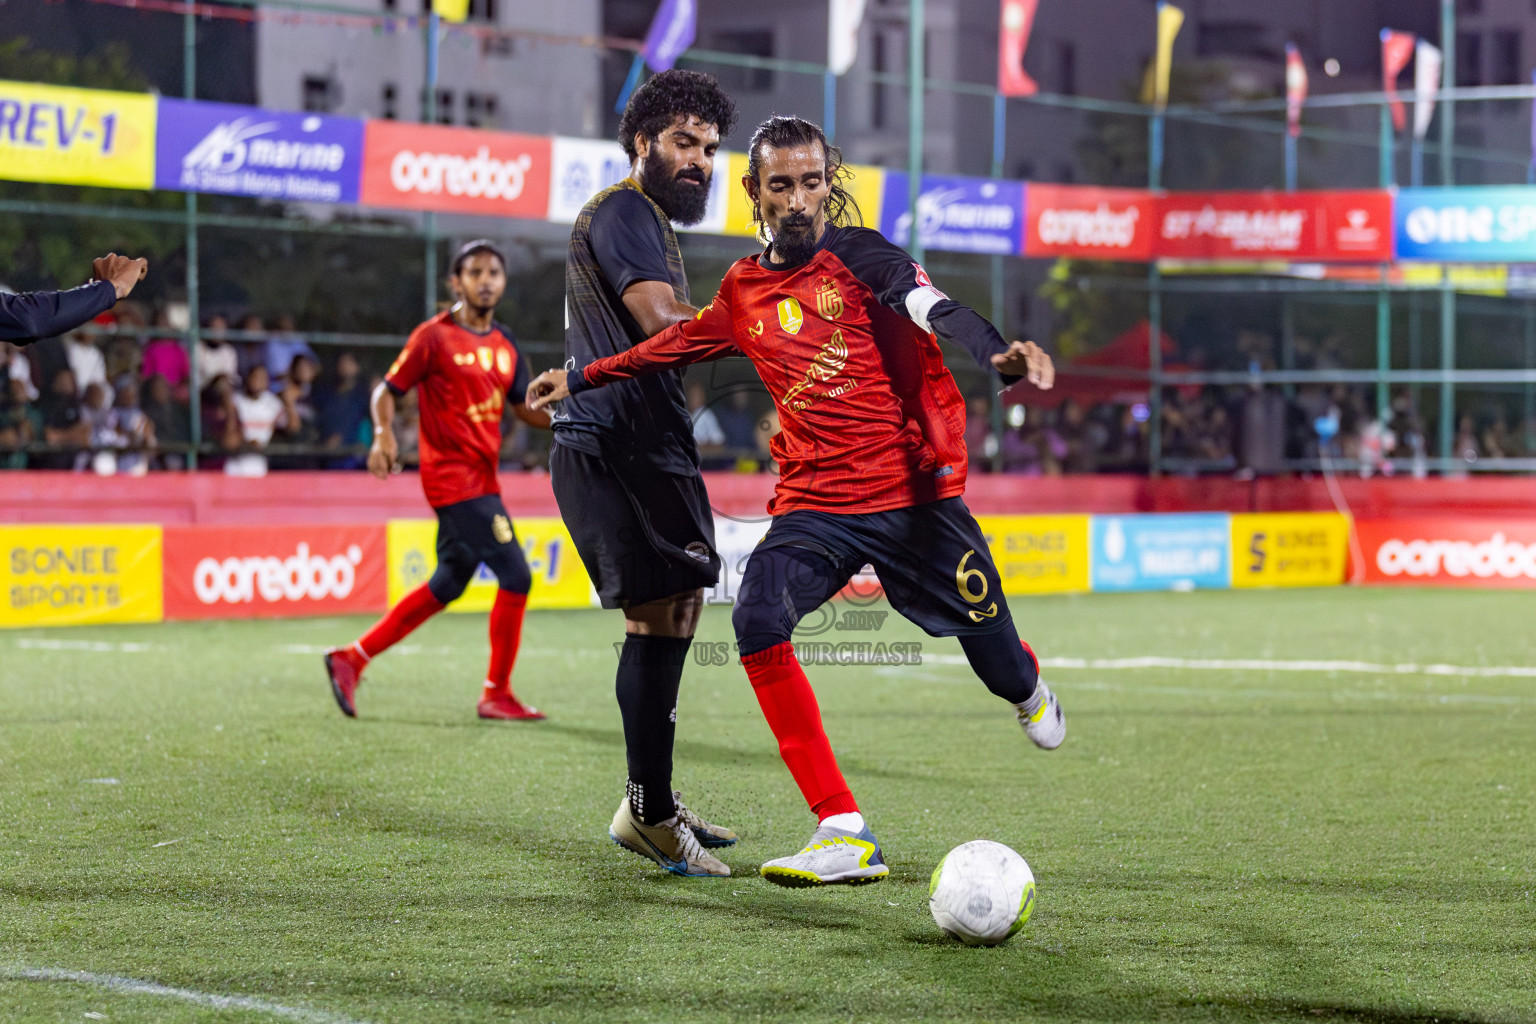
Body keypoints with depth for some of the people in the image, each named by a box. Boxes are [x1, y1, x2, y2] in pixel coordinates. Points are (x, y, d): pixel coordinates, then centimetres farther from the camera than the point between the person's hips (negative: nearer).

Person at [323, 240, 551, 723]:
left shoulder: (505, 344, 13)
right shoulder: (435, 336, -8)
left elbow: (523, 408, 18)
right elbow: (388, 390, -7)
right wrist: (384, 435, -25)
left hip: (481, 480, 8)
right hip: (453, 478, -8)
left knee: (447, 586, 14)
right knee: (515, 575, -11)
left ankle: (352, 658, 23)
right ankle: (497, 694, 0)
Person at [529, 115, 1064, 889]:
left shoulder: (859, 256, -4)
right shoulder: (743, 290, 10)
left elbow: (938, 311, -22)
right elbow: (676, 346, 30)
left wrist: (998, 356, -42)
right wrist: (581, 380, 36)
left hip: (916, 493, -3)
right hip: (813, 502, 3)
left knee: (991, 650, 3)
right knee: (758, 621, -24)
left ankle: (1028, 689, 48)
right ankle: (845, 836, -22)